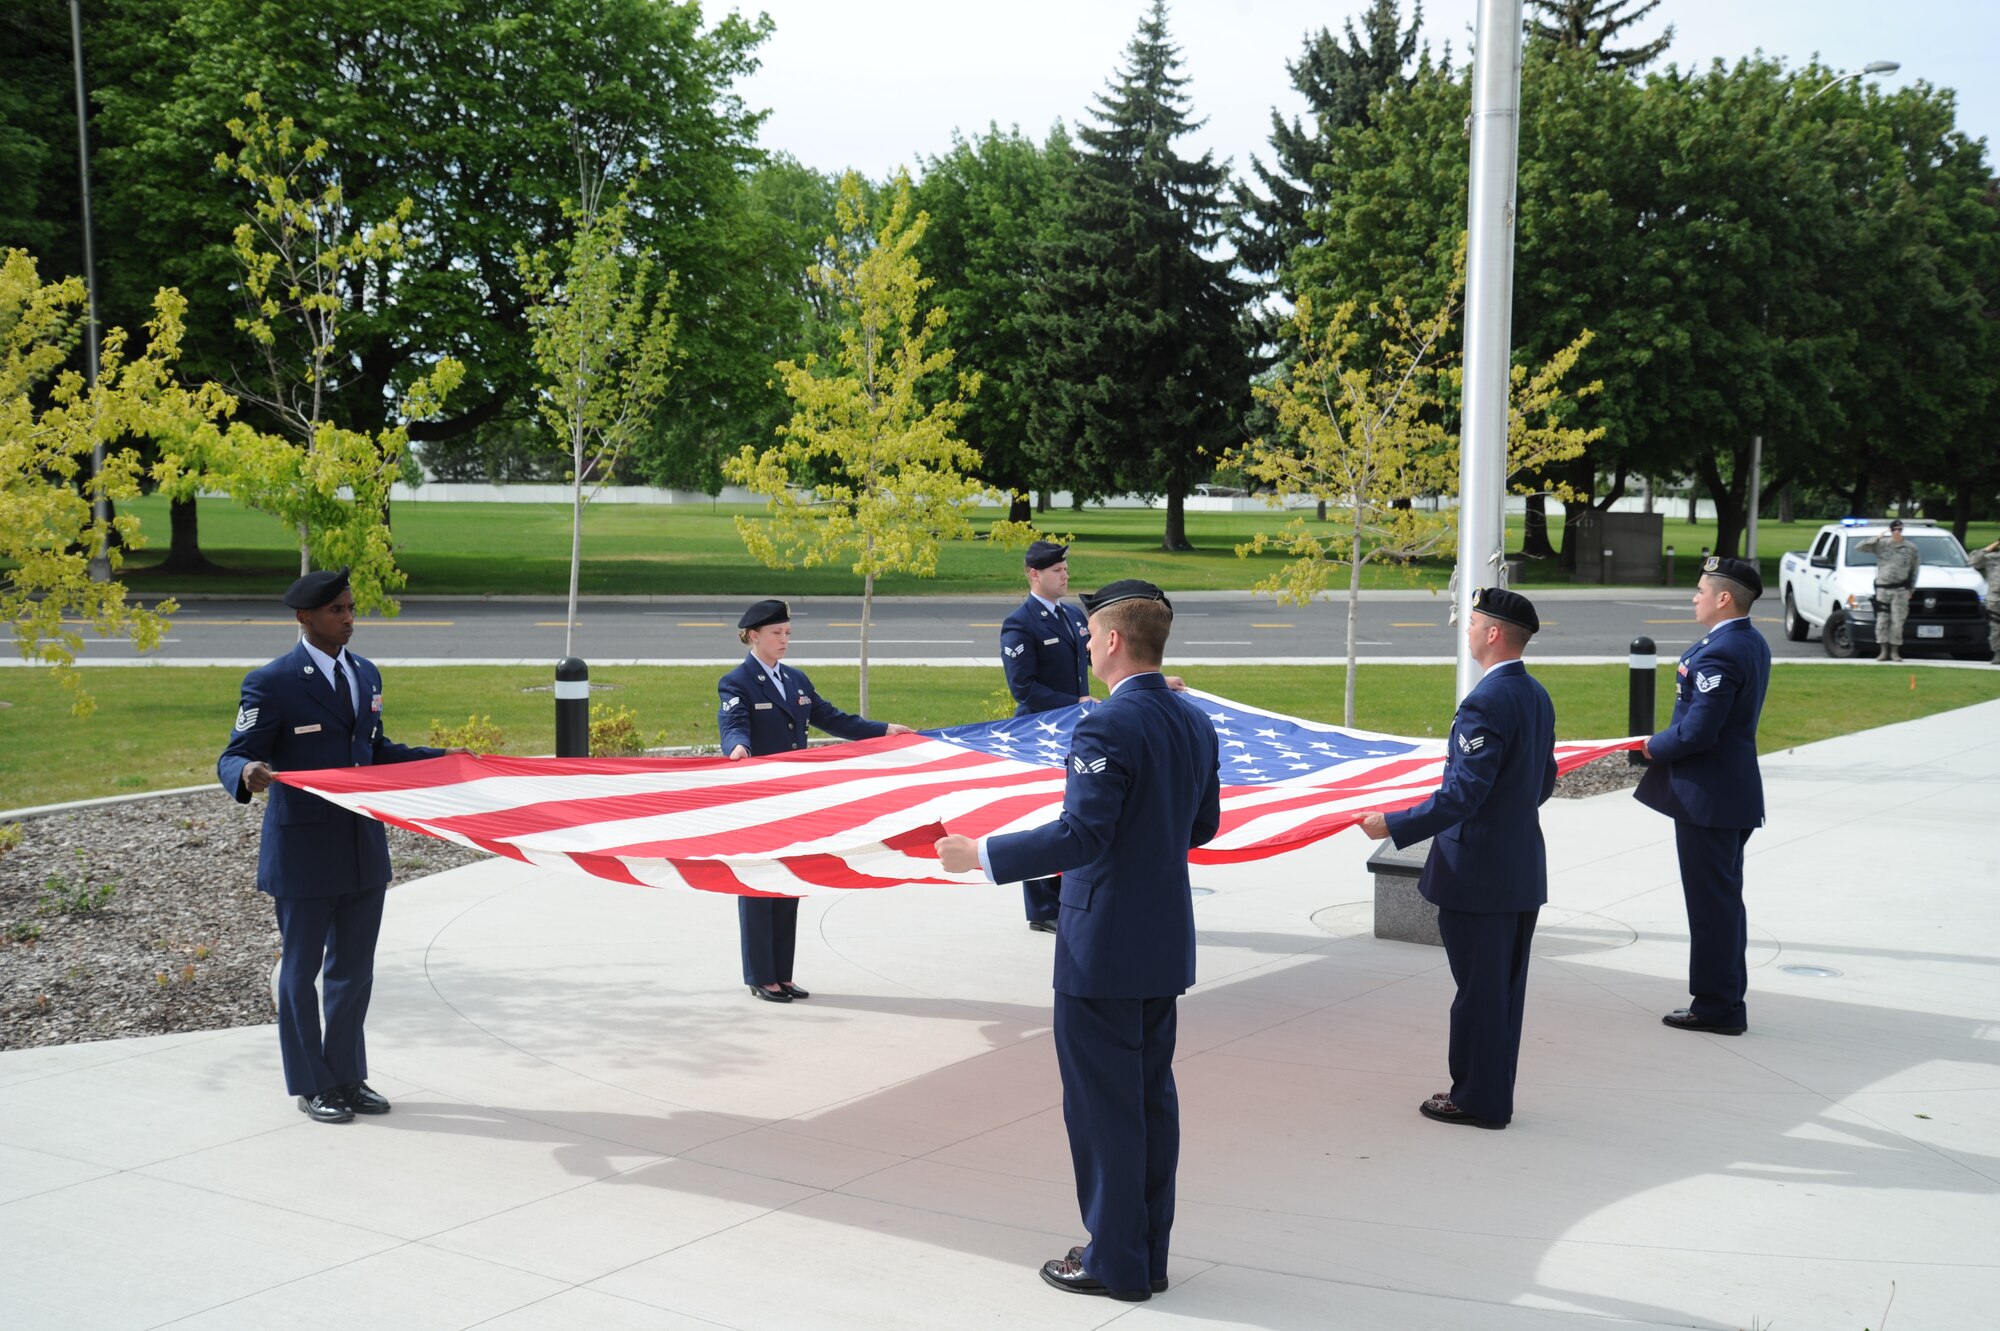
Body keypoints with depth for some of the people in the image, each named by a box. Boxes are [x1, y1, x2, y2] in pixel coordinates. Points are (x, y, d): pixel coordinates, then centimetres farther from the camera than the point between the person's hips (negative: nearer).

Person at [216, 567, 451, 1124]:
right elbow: (232, 759, -11)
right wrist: (248, 774, -34)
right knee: (302, 970, 7)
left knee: (353, 969, 15)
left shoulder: (367, 674, 10)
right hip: (303, 853, -6)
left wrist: (444, 759, 16)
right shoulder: (271, 682, -11)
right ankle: (311, 1086, 20)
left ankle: (347, 1077, 28)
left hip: (364, 848, 6)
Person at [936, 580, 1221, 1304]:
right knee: (1152, 1096, 16)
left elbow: (1079, 835, -26)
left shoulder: (1105, 729, -20)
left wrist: (980, 855, -18)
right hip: (1166, 945, 9)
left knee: (1103, 1103, 3)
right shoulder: (1196, 723, 6)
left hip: (1103, 947, -9)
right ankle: (1149, 1252, 25)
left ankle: (1115, 1260, 13)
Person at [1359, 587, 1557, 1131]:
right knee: (1504, 988, 16)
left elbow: (1462, 793, -26)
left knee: (1478, 989, 2)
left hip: (1477, 870, -9)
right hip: (1523, 868, 9)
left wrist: (1394, 825, -21)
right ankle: (1494, 1095, 25)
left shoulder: (1486, 703, -21)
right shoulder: (1538, 696, 7)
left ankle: (1476, 1100, 12)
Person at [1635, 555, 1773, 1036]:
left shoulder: (1719, 654, -22)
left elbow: (1697, 731, -25)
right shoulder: (1753, 643, 10)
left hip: (1707, 797, -10)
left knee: (1711, 901, -2)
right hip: (1734, 791, 10)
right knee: (1724, 898, 17)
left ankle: (1716, 1007, 6)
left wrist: (1654, 747, -8)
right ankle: (1726, 1000, 27)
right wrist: (1665, 742, 12)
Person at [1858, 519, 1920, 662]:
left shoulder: (1910, 548, 7)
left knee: (1897, 622, -3)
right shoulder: (1881, 544, 4)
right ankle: (1883, 651, 7)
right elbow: (1859, 547, -1)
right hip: (1882, 588, 0)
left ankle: (1895, 651, 5)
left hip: (1900, 590, 0)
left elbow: (1914, 570, 11)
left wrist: (1910, 588, 5)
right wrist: (1875, 540, -11)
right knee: (1882, 621, 0)